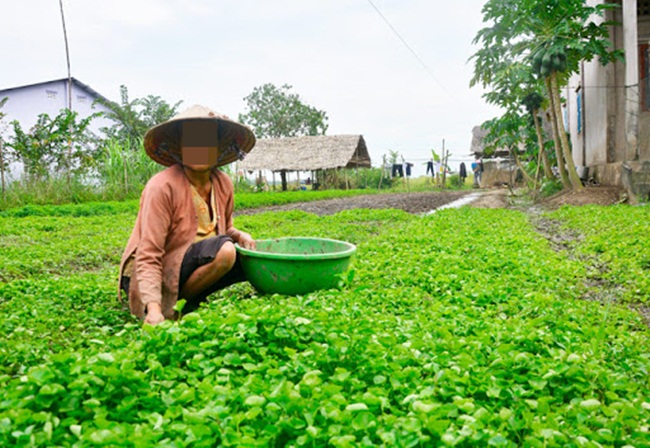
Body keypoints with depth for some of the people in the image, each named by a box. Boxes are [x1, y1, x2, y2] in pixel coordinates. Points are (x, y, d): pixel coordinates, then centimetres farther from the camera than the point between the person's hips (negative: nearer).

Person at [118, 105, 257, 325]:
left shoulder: (223, 183, 0)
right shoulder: (162, 187, -21)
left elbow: (225, 229, 17)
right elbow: (148, 257, -24)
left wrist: (240, 235, -7)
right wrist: (154, 309, -35)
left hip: (187, 269, 7)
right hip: (153, 275, -7)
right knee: (225, 251, -28)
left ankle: (190, 300, 2)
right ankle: (166, 309, -10)